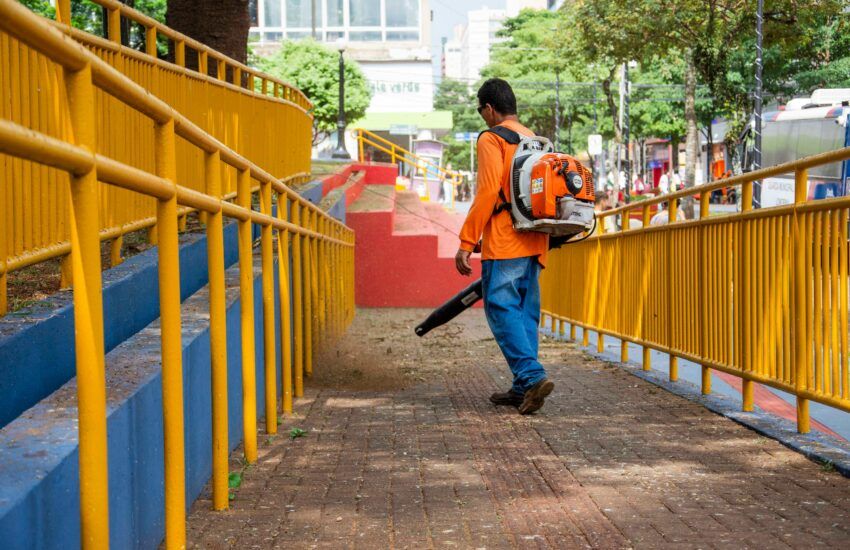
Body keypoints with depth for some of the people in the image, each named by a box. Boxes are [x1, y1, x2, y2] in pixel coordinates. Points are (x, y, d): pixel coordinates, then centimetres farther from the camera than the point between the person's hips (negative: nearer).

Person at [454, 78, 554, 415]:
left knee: (502, 310, -8)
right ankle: (523, 388, 9)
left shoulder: (491, 139, -4)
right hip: (534, 244, 8)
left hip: (503, 243, -8)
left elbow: (488, 191, -14)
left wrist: (467, 241, -13)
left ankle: (532, 376, -22)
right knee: (526, 313, 9)